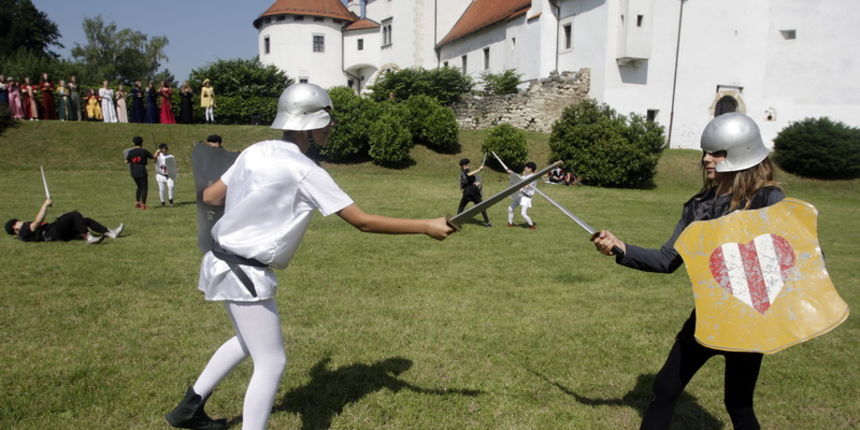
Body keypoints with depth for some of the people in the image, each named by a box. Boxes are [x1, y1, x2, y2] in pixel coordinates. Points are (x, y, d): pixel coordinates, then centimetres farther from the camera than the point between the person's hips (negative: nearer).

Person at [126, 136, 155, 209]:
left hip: (133, 172, 5)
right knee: (145, 188, 3)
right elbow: (153, 157, -2)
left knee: (139, 187, 22)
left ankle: (137, 203, 19)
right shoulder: (144, 151, -9)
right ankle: (143, 205, -1)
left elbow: (126, 162, -1)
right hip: (141, 172, -5)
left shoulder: (131, 152, 0)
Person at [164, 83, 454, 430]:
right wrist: (426, 227, -13)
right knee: (271, 363, 1)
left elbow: (210, 196, 9)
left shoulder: (256, 151, 2)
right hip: (245, 272, -9)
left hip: (224, 262, 9)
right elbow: (363, 222, -18)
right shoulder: (305, 171, -19)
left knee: (249, 340, 27)